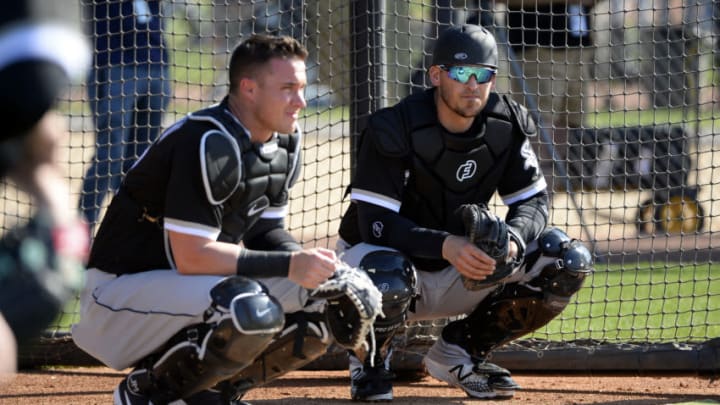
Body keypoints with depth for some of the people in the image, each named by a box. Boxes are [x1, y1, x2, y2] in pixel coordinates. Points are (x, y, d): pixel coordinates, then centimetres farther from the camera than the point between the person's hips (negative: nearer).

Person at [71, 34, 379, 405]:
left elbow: (266, 231, 12)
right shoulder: (210, 143, -24)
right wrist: (289, 265, -27)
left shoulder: (283, 144, 5)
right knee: (252, 311, -34)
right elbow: (191, 257, -27)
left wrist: (311, 266, -10)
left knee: (326, 300, -2)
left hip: (192, 286, 9)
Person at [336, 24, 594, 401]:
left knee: (568, 260, -11)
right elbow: (375, 224, -28)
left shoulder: (506, 125, -7)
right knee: (387, 280, -42)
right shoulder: (395, 129, -23)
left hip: (457, 272, 5)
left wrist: (513, 238, -29)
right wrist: (445, 245, -43)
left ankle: (460, 350, 5)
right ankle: (370, 358, -4)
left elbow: (533, 201, -5)